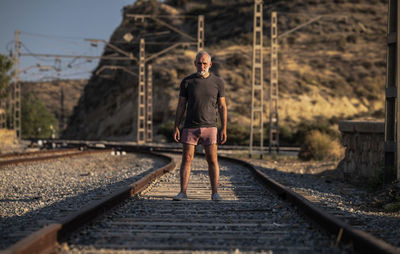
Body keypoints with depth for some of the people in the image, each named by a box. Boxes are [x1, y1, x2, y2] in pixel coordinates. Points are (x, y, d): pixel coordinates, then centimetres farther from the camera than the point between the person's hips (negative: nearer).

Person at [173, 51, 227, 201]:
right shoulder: (187, 82, 2)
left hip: (209, 127, 0)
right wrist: (176, 128, -2)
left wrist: (224, 129, -5)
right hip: (190, 127, 1)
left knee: (212, 160, -2)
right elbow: (181, 106, 4)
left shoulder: (218, 82, 1)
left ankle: (215, 193, 3)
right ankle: (183, 193, 1)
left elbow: (222, 107, 3)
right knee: (186, 159, -2)